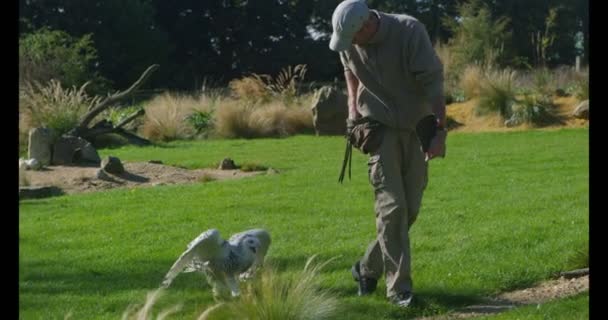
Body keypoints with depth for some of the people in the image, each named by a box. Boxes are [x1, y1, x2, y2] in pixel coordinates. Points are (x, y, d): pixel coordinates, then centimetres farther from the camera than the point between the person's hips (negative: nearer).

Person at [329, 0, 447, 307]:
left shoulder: (410, 31, -21)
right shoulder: (348, 42, -7)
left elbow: (432, 82, -21)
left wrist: (441, 130, -28)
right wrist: (353, 108, 5)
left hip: (417, 129, -1)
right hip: (380, 129, 1)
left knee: (409, 209, 3)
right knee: (392, 207, -11)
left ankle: (368, 268, 22)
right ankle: (399, 287, -8)